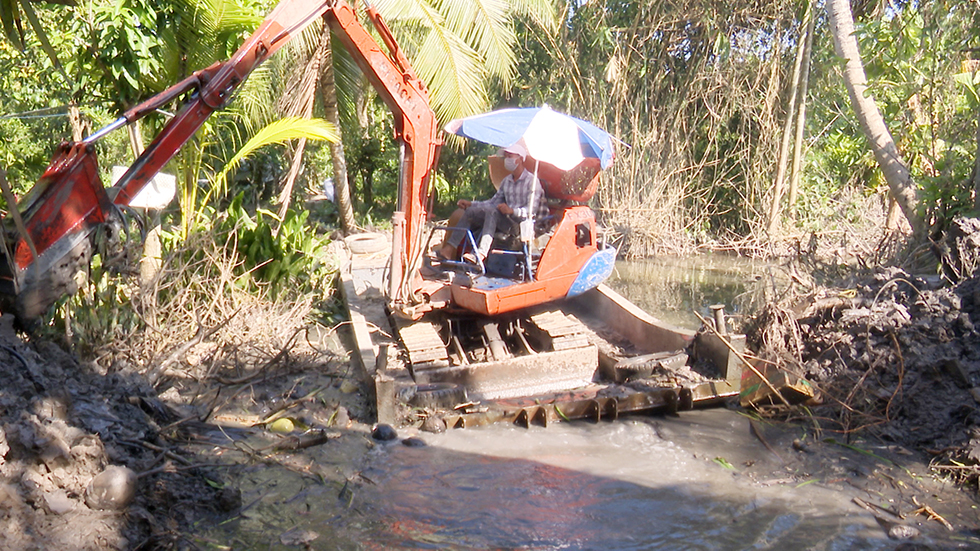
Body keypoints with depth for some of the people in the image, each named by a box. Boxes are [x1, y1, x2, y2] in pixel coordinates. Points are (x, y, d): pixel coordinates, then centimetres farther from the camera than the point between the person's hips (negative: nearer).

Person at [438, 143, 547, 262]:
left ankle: (481, 253, -48)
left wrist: (512, 211, -31)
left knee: (492, 211, -35)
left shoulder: (531, 181, -4)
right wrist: (471, 203, 10)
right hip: (506, 220, 8)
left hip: (522, 221, -8)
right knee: (471, 211, -7)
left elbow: (532, 209, -14)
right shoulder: (506, 181, 20)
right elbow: (493, 201, 20)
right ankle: (450, 248, -17)